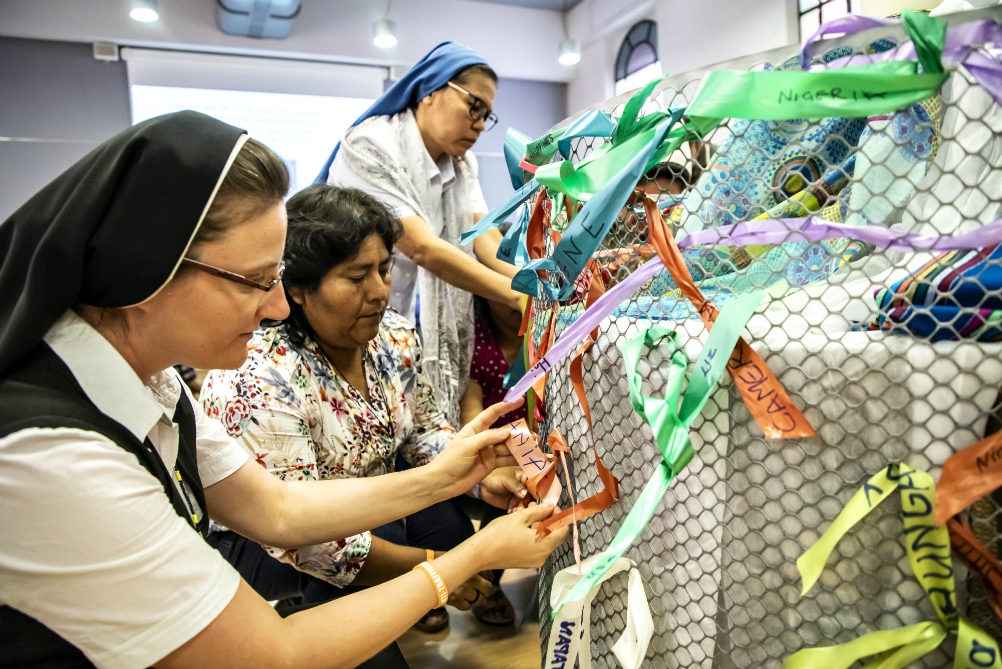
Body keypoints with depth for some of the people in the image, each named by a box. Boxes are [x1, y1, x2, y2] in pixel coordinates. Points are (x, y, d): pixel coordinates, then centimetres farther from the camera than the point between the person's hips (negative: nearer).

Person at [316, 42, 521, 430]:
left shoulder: (461, 162, 8)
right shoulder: (369, 147, -14)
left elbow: (487, 241, -8)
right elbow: (423, 249, -25)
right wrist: (520, 295, -32)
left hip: (436, 335, 6)